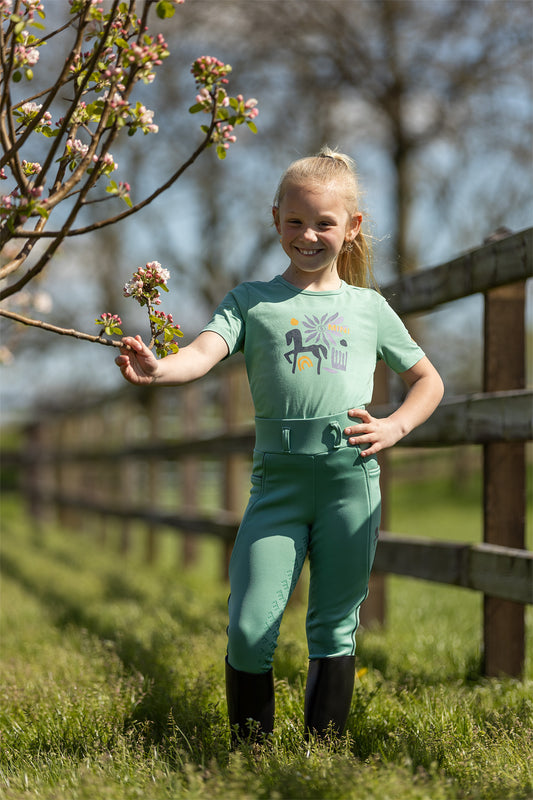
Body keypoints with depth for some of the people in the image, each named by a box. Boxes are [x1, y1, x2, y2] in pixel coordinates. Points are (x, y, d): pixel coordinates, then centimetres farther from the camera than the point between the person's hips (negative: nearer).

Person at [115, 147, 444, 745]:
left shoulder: (368, 307, 14)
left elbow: (428, 380, 21)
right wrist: (157, 369, -29)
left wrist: (396, 427, 2)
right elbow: (206, 349, -8)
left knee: (334, 628, 6)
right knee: (248, 631, -6)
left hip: (351, 477, 1)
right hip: (278, 478, -1)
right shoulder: (251, 300, 11)